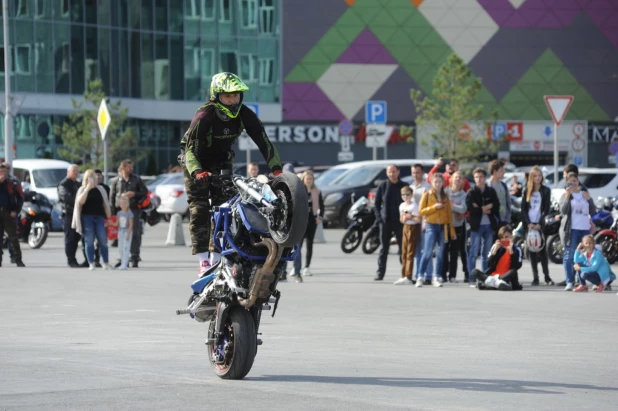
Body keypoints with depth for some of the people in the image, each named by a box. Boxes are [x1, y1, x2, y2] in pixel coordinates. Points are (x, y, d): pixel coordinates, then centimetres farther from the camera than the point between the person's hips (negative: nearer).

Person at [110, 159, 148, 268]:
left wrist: (134, 194, -9)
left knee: (135, 234, -5)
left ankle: (134, 258, -2)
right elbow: (112, 197, 8)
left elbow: (145, 192, 7)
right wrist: (113, 212, 1)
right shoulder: (117, 181, 8)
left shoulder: (136, 179, 8)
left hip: (134, 210, -1)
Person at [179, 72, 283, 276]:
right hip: (197, 164, -4)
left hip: (222, 162, 4)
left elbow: (264, 142, -16)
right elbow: (190, 149, -31)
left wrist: (276, 168, -28)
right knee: (199, 209, -13)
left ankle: (217, 257, 3)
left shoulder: (245, 115, -17)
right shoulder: (204, 117, -29)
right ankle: (203, 260, -17)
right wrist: (197, 172, -49)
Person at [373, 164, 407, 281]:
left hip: (400, 222, -1)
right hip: (385, 222, 1)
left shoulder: (404, 186, 3)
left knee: (403, 248, 1)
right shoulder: (382, 186, 6)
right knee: (383, 248, 3)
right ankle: (380, 273, 6)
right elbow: (376, 203, 9)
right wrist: (379, 217, -3)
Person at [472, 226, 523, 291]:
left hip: (506, 277, -2)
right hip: (493, 275, 2)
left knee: (513, 272, -35)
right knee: (474, 272, -20)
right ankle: (497, 282, -41)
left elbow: (517, 266, -11)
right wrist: (495, 250, -10)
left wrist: (511, 251, -16)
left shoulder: (516, 249, 3)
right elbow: (489, 265, 0)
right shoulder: (496, 247, 9)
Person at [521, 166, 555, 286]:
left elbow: (546, 209, -2)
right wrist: (528, 223, -8)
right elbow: (523, 209, 5)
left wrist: (539, 224, -12)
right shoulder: (527, 191, 9)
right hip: (529, 224, 2)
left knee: (542, 250, -6)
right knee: (532, 251, 1)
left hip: (540, 225, -2)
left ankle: (547, 277, -4)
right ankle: (535, 277, 3)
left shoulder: (546, 191, 4)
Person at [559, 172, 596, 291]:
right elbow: (563, 210, -10)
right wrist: (567, 196, -18)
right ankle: (569, 282, -11)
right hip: (571, 229, -4)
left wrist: (589, 199, -1)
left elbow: (593, 211, 13)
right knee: (569, 256, -8)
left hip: (585, 229, 4)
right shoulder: (566, 195, 5)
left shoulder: (584, 194, 17)